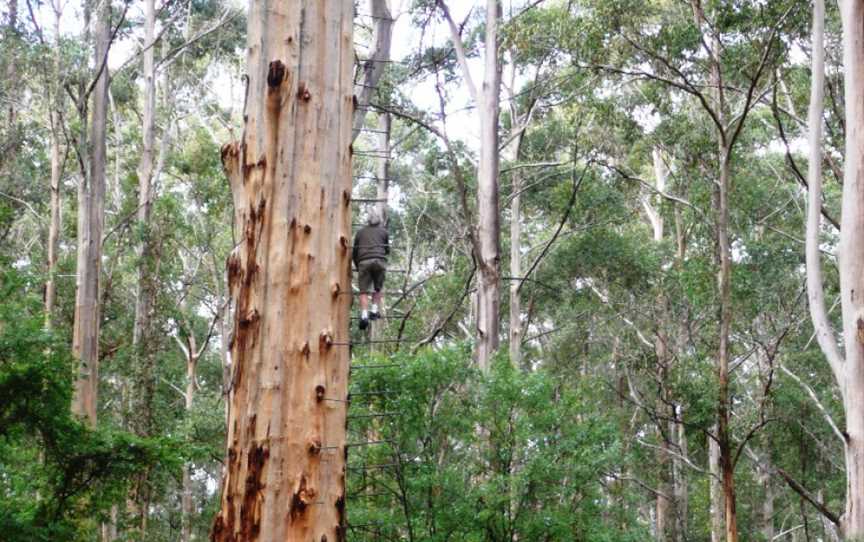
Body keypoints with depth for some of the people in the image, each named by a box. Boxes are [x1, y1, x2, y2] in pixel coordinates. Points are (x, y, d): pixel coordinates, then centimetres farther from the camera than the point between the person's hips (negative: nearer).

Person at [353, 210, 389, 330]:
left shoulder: (361, 232, 19)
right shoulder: (383, 232, 17)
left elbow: (354, 252, 21)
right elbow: (387, 250, 26)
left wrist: (357, 266, 36)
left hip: (364, 262, 0)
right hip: (380, 261, 0)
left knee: (364, 291, -2)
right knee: (378, 288, 18)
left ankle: (364, 315, -18)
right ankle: (374, 311, 5)